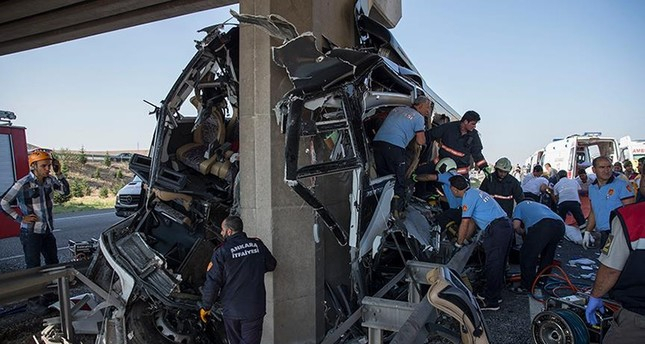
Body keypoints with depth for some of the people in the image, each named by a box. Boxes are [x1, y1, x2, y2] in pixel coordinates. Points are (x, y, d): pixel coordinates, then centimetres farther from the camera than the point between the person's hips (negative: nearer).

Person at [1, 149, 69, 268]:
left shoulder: (50, 180, -1)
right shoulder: (23, 184, -16)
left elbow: (66, 191, 9)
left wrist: (59, 173, -3)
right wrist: (20, 218, -11)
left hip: (48, 232, 5)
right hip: (31, 233, -5)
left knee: (54, 264, 14)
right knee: (34, 268, 3)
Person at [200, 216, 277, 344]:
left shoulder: (222, 252, -12)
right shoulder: (258, 244, -3)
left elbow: (212, 282, -10)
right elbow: (271, 265, 12)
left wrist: (205, 307, 2)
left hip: (231, 309, -1)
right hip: (254, 309, 1)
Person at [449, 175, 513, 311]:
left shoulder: (469, 196, -9)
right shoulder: (475, 193, 22)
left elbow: (465, 223, -10)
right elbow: (472, 222, 26)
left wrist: (458, 243, 1)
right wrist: (464, 239, 28)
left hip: (496, 230, -10)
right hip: (506, 226, 10)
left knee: (492, 266, -3)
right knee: (499, 264, 18)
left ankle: (491, 302, 4)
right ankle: (495, 294, 30)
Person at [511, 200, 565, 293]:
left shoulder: (520, 205, 31)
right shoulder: (541, 205, 45)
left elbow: (516, 225, 12)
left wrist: (523, 233, 33)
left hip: (541, 225, -6)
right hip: (560, 225, 6)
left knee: (527, 256, 8)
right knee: (547, 256, 27)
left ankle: (526, 286, 13)